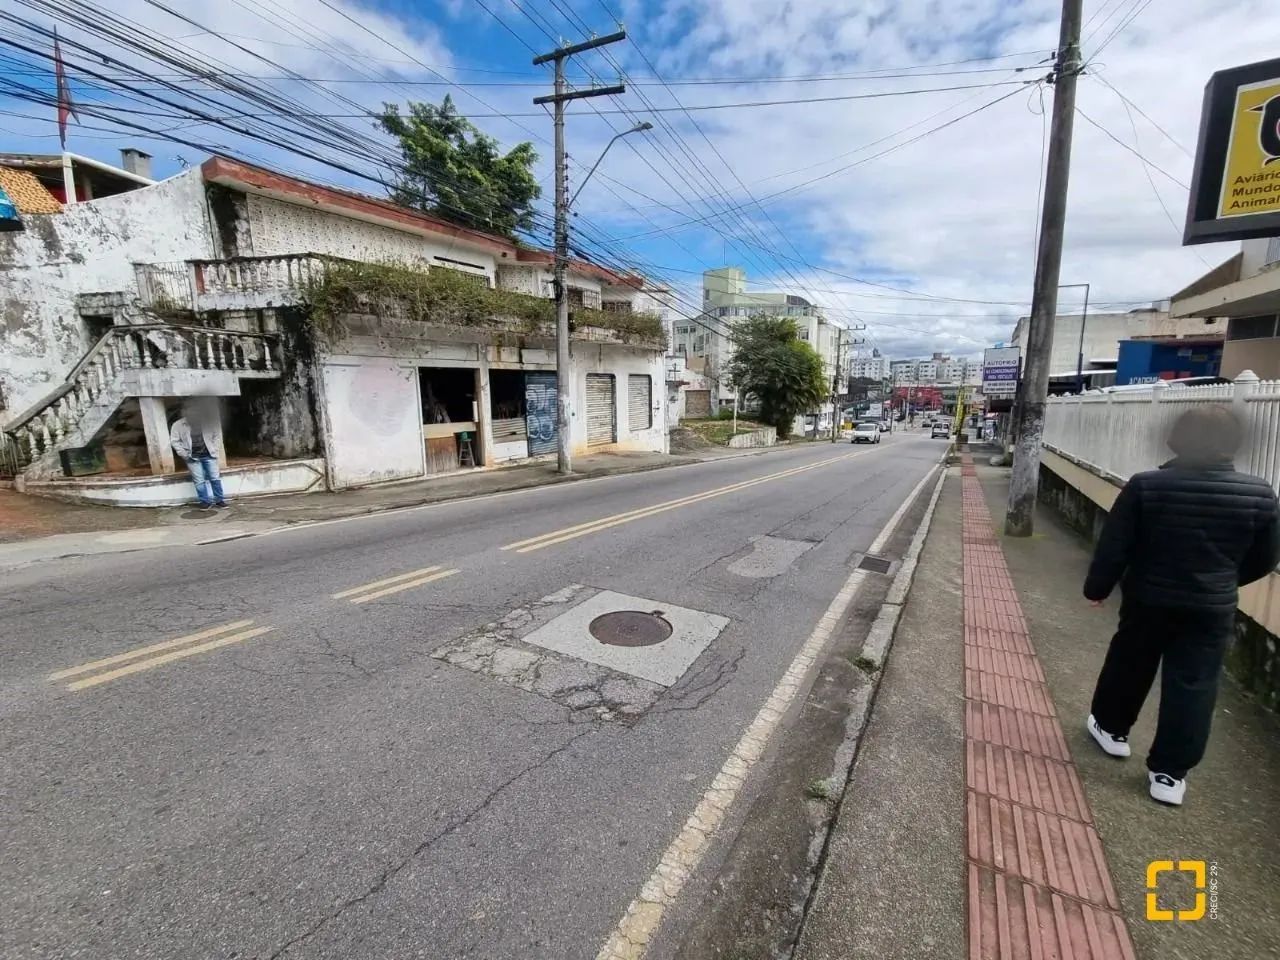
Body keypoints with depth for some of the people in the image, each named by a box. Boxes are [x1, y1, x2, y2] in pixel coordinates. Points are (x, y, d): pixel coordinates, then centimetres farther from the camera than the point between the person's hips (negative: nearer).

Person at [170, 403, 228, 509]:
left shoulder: (207, 422, -2)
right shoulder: (178, 425, -3)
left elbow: (215, 436, 8)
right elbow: (174, 440, 2)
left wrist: (214, 449, 0)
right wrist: (183, 453, -6)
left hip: (209, 455, 1)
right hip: (193, 457, -1)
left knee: (215, 478, 3)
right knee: (199, 481, 0)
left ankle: (219, 500, 12)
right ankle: (206, 501, 7)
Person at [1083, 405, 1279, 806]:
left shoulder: (1145, 485, -14)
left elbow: (1114, 546, -12)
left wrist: (1097, 587, 2)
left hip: (1148, 599, -1)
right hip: (1212, 608, 1)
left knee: (1128, 666, 18)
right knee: (1194, 686, 8)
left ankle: (1111, 728, 36)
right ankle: (1169, 772, 14)